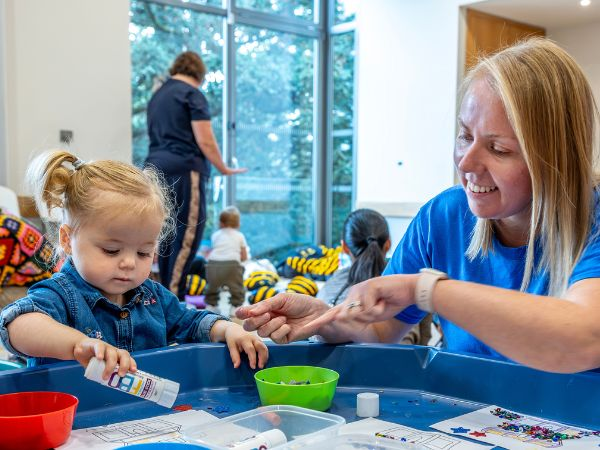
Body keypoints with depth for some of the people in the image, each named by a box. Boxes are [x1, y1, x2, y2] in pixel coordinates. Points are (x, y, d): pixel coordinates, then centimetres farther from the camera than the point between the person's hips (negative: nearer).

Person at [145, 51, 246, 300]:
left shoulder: (157, 96, 20)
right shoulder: (192, 94, -3)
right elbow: (205, 141, -9)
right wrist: (224, 169, 2)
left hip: (156, 167, 8)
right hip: (183, 170, -8)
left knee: (167, 235, 10)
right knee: (188, 235, -6)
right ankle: (175, 298, -9)